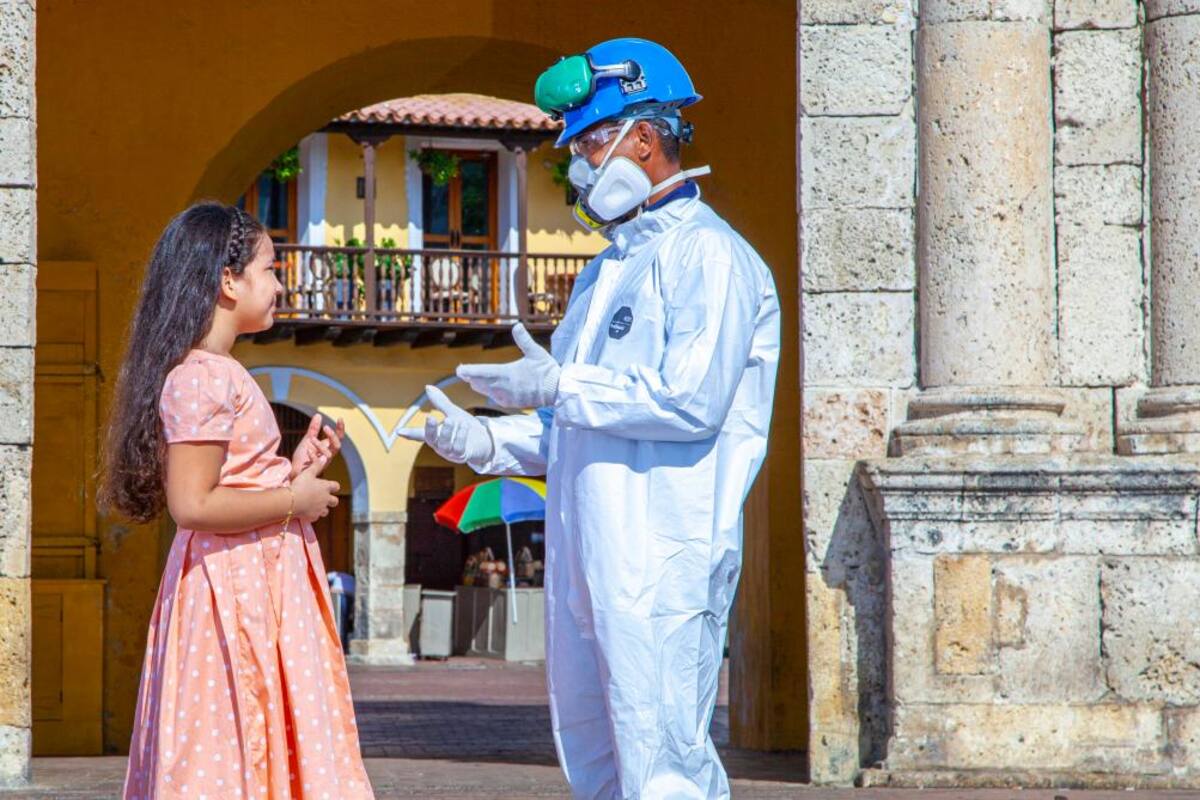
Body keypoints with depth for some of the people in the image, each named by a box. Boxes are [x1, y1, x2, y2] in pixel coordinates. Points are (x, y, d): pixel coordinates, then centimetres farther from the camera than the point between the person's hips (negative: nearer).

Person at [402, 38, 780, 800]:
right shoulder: (606, 272, 22)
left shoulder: (707, 257, -7)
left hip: (661, 560, -10)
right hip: (587, 560, 10)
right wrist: (485, 441, 7)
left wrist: (559, 384, -13)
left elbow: (692, 401, -19)